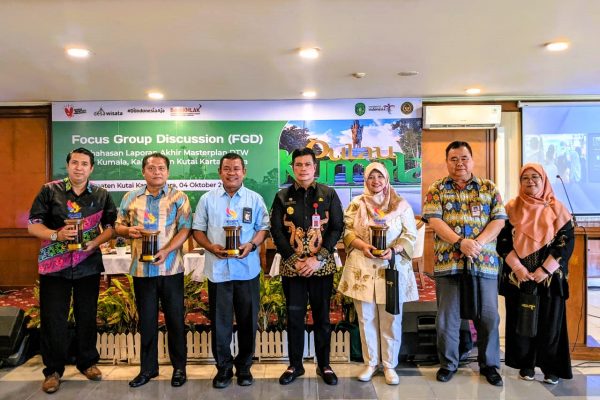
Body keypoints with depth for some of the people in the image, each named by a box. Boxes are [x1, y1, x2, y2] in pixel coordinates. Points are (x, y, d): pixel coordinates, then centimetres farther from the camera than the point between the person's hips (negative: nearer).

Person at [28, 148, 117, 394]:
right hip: (54, 265, -1)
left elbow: (111, 226, 4)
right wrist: (56, 235, -22)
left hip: (88, 265, 1)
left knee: (87, 316, 12)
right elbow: (33, 225, -4)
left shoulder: (102, 195, 2)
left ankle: (88, 362, 29)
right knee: (53, 318, 5)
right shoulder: (49, 191, -2)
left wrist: (95, 242, -14)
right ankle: (53, 369, 21)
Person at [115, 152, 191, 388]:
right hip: (142, 269, 2)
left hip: (171, 268, -2)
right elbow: (118, 226, 13)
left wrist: (166, 251, -21)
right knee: (146, 319, 12)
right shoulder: (131, 198, 8)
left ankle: (179, 367, 22)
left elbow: (185, 229, -7)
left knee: (175, 318, 7)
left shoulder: (179, 197, 0)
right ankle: (148, 367, 28)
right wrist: (129, 231, -10)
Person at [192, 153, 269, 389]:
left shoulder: (255, 199, 4)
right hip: (218, 269, 0)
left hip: (247, 269, 0)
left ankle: (244, 366, 26)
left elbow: (263, 228, 6)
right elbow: (197, 230, 6)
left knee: (247, 320, 9)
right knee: (220, 321, 8)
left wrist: (252, 245, -13)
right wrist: (211, 247, -11)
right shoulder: (207, 199, 5)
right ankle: (223, 367, 24)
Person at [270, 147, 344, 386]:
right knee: (294, 316, 9)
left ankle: (324, 365, 25)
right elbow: (276, 230, 1)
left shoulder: (329, 194, 2)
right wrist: (293, 259, -10)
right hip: (291, 266, 1)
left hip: (322, 266, 0)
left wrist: (318, 258, -13)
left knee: (322, 316, 10)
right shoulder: (283, 196, 5)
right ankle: (295, 365, 25)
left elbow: (337, 228, -3)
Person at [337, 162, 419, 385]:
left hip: (392, 267, -1)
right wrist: (363, 246, -15)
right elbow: (347, 231, 3)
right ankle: (370, 363, 23)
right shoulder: (356, 204, 6)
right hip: (362, 268, 1)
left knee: (391, 319, 5)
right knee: (366, 319, 8)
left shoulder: (401, 205, 3)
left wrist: (394, 250, -16)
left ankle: (389, 365, 21)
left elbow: (410, 235, 1)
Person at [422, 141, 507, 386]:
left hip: (484, 262, 1)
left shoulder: (489, 188, 10)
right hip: (448, 262, -1)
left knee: (488, 316, 8)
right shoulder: (437, 189, 4)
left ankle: (489, 365, 27)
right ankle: (448, 364, 23)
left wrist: (478, 243, -15)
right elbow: (434, 221, -7)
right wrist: (461, 242, -19)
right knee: (447, 317, 6)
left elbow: (498, 220, 1)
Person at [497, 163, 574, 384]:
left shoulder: (557, 209, 3)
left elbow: (566, 241, -3)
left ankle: (552, 367, 17)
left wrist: (545, 270, -12)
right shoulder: (512, 208, 4)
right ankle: (526, 364, 19)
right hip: (518, 276, 1)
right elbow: (502, 240, -1)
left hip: (550, 277, 0)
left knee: (549, 322, 3)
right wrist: (517, 268, -12)